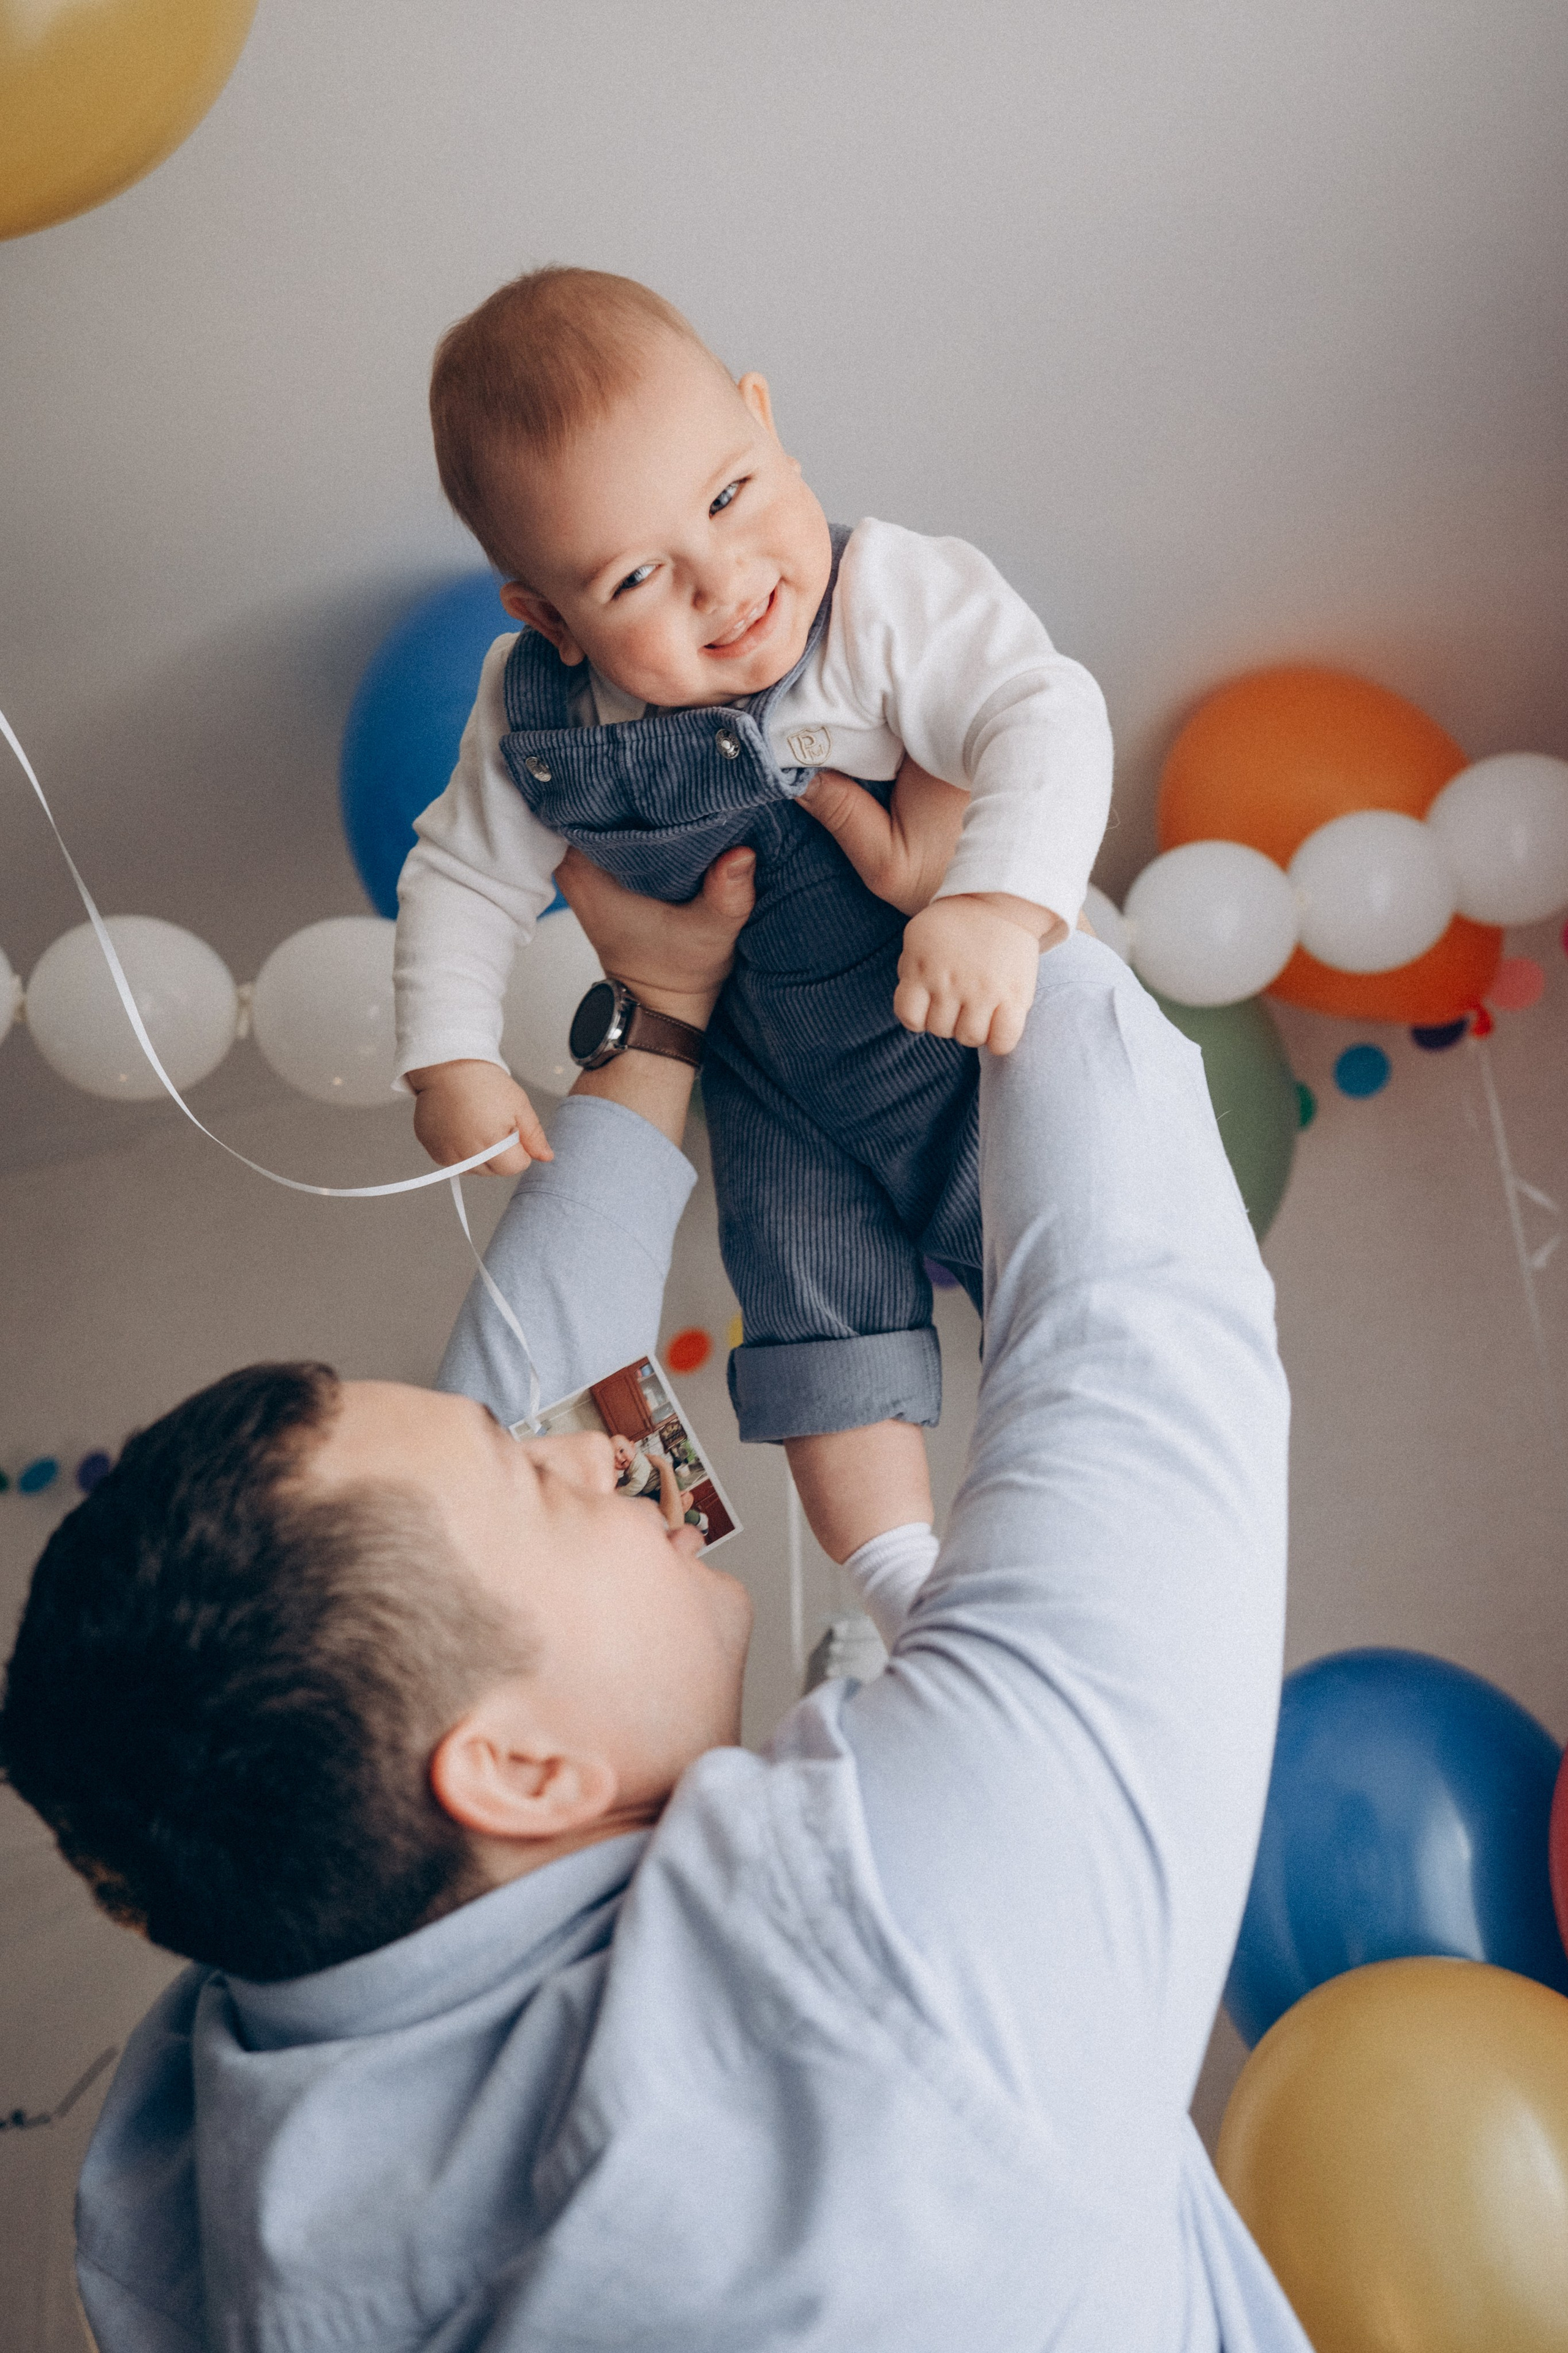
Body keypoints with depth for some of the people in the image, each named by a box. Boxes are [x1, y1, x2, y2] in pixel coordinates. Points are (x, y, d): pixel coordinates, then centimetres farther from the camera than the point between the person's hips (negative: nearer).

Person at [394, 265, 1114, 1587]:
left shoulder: (889, 600, -28)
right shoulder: (535, 723, -15)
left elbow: (1047, 717, -38)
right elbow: (464, 876, 0)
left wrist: (1000, 904, -54)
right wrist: (451, 1059, -6)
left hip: (971, 1035, -3)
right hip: (773, 1091, 3)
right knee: (819, 1330, 7)